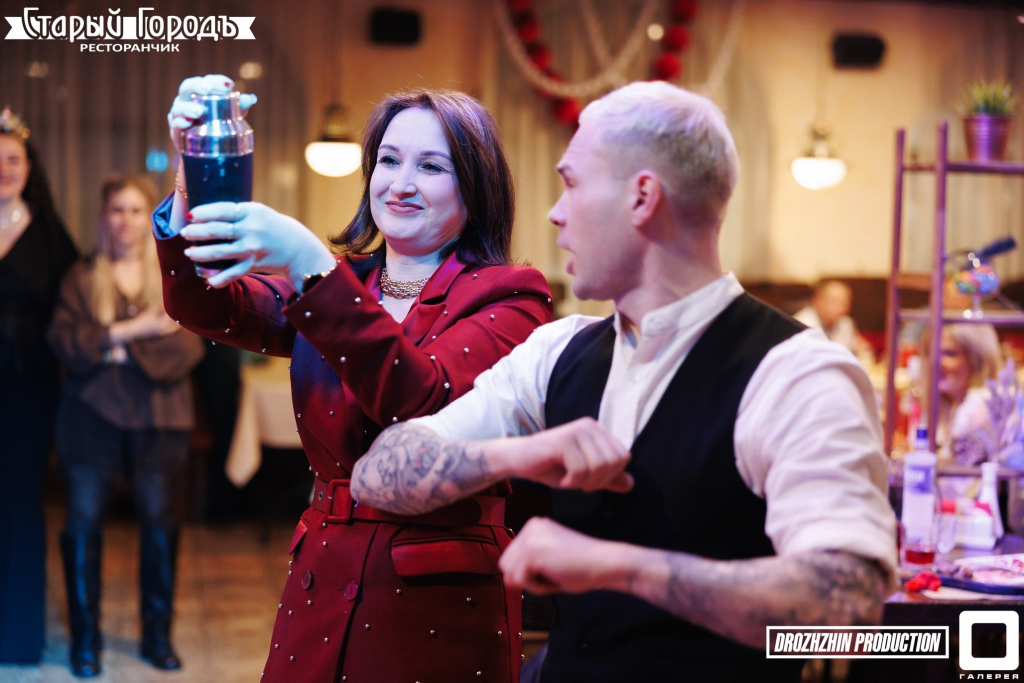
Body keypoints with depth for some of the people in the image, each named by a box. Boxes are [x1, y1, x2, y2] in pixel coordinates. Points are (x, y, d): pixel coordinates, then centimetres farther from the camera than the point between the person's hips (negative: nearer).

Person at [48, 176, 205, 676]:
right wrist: (134, 329, -13)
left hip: (160, 415, 0)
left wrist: (118, 346, -12)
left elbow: (188, 348, -7)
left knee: (160, 521, 2)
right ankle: (84, 639, 12)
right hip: (92, 413, 0)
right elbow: (64, 341, -7)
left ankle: (158, 635, 16)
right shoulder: (81, 277, 8)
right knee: (83, 522, 0)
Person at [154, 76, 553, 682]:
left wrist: (310, 265, -30)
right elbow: (205, 308, -7)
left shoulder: (510, 297, -6)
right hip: (318, 598, 5)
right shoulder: (335, 286, 9)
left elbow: (428, 405, -24)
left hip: (441, 610, -4)